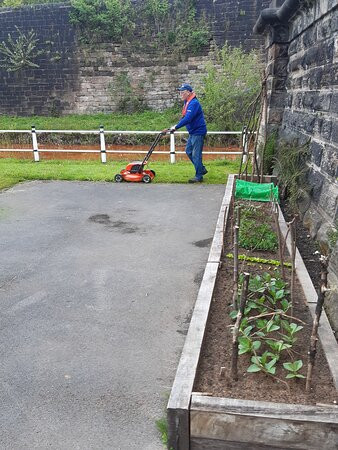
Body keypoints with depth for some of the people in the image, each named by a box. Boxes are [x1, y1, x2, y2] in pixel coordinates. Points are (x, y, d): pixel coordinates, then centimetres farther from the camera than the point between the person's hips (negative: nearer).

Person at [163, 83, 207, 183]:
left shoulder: (194, 103, -20)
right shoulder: (187, 102, 12)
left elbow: (187, 119, -29)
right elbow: (184, 117, 18)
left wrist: (175, 127, -26)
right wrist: (175, 126, 6)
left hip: (198, 132, -10)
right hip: (193, 132, 10)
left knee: (196, 154, -6)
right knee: (188, 151, 15)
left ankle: (199, 176, 3)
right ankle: (202, 169, 25)